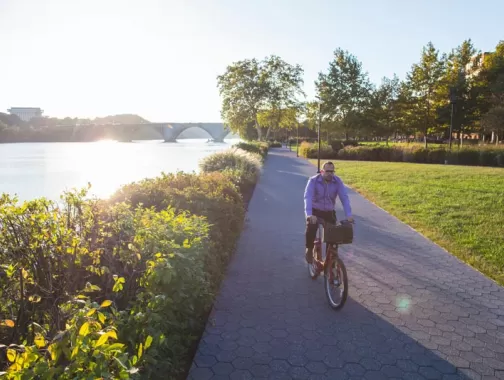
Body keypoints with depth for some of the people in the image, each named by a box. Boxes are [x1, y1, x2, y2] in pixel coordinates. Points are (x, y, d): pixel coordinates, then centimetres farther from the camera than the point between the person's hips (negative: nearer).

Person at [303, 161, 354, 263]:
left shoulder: (337, 181, -11)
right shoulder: (313, 181, -17)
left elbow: (344, 198, -18)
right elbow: (308, 197, -29)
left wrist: (348, 215, -31)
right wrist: (309, 214, -43)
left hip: (329, 212, 3)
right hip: (315, 211, -2)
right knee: (310, 230, -25)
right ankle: (309, 250, 2)